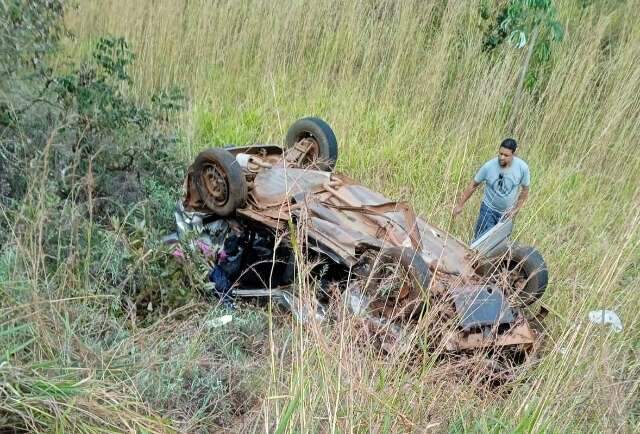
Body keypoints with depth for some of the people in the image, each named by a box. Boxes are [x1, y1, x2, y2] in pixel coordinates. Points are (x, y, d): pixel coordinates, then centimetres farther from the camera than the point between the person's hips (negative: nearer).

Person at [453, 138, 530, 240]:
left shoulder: (522, 168, -20)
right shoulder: (489, 166, -23)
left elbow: (525, 190, -4)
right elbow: (473, 185, -9)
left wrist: (515, 210, -9)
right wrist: (460, 205, -5)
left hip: (507, 213, 1)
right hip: (488, 209, -1)